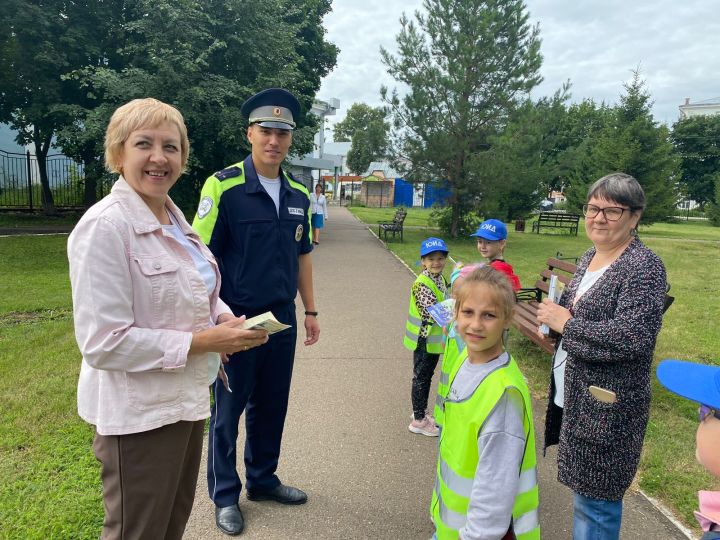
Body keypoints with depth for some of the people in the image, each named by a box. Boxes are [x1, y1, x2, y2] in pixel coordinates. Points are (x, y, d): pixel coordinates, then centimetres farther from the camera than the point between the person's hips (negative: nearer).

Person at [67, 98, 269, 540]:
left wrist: (225, 319, -3)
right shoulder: (104, 227, -21)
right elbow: (103, 343, -24)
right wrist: (203, 341, -23)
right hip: (139, 413, -8)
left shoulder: (174, 218, 5)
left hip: (186, 399, 8)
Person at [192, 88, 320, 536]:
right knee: (227, 410, 10)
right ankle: (225, 495, 30)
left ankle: (263, 479, 38)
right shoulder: (223, 187, -12)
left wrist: (310, 310, 13)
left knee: (272, 406, 17)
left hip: (283, 318, 5)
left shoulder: (299, 194, 5)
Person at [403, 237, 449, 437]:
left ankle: (421, 411, 36)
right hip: (424, 338, -8)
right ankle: (418, 420, 18)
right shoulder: (422, 284, -23)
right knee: (421, 378, 5)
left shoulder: (440, 278, 5)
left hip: (435, 337, 8)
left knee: (427, 376, 20)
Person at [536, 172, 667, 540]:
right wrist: (555, 297, 0)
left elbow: (634, 337, -27)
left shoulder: (643, 267, -16)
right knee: (586, 492, 22)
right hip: (573, 396, 8)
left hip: (607, 407, -8)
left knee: (595, 500, 4)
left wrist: (565, 323, -20)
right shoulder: (589, 257, 9)